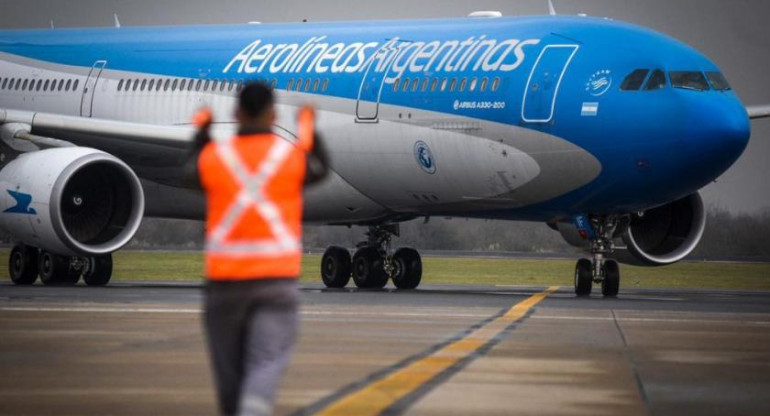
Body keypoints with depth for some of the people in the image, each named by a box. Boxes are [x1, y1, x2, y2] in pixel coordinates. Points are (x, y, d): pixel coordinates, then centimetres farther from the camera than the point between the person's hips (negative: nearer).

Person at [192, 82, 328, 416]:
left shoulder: (213, 156, 0)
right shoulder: (292, 156, 0)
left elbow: (191, 176, 23)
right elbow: (319, 170, 23)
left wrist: (201, 132, 36)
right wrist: (309, 130, 38)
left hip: (225, 276, 1)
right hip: (276, 275, -1)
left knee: (230, 365, 14)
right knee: (267, 363, -9)